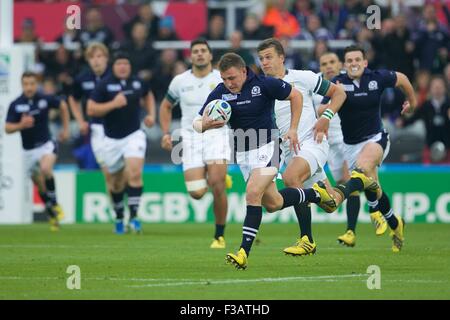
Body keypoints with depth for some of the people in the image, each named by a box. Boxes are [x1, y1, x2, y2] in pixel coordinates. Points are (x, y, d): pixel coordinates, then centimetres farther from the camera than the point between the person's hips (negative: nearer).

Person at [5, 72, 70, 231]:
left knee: (46, 169, -31)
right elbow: (8, 128, -9)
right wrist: (21, 125, -29)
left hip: (46, 145, -2)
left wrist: (65, 129, 12)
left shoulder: (45, 99, -9)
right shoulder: (15, 105, -9)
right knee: (40, 185, 10)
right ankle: (52, 215, 30)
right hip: (29, 150, 2)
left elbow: (63, 106, 11)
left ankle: (55, 204, -12)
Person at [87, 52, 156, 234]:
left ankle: (134, 216, -19)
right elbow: (91, 110, -11)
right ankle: (119, 218, 32)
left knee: (135, 173, -20)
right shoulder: (104, 85, -6)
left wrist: (151, 114, 10)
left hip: (134, 135, 0)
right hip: (112, 139, 0)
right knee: (117, 182, 11)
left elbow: (148, 96, 26)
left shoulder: (137, 83, 3)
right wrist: (113, 104, -20)